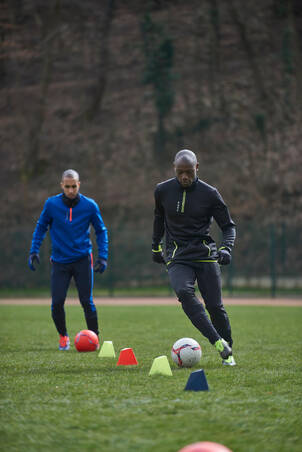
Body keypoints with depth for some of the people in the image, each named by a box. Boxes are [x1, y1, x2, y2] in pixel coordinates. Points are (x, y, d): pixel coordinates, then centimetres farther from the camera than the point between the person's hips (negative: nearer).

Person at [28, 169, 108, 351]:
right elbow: (41, 227, 11)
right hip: (60, 261, 1)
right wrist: (34, 251, 3)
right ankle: (63, 336, 18)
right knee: (57, 302, -5)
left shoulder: (90, 205, -3)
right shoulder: (51, 204, -2)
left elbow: (101, 231, 8)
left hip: (82, 260, -1)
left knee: (87, 301, -6)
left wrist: (103, 256, 1)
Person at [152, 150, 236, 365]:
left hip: (205, 254, 0)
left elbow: (228, 226, 4)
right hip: (177, 257, 0)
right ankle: (218, 342, -31)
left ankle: (228, 352, 20)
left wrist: (226, 247, -14)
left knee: (215, 305, -4)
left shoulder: (209, 194, -3)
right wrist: (156, 246, 27)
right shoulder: (163, 191, 3)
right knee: (184, 291, -29)